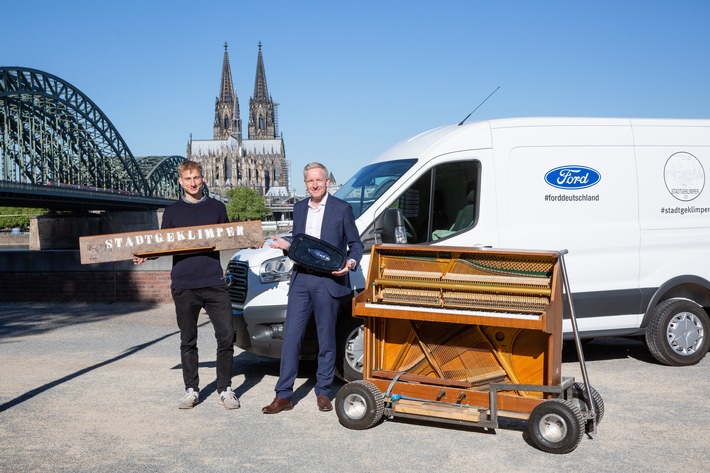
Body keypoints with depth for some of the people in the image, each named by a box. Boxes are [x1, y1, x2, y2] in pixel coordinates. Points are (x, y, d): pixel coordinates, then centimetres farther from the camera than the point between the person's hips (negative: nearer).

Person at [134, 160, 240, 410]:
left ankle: (225, 389, 10)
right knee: (188, 341, 7)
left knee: (226, 336, -4)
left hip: (214, 283, 0)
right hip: (183, 284, 1)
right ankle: (191, 390, 20)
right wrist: (145, 256, -5)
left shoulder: (217, 208, 10)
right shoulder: (172, 211, 10)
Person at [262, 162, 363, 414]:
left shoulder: (342, 208, 0)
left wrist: (351, 262, -15)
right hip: (300, 280, 4)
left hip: (328, 282, -4)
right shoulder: (299, 208, 14)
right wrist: (286, 245, 1)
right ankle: (283, 395, 7)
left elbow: (356, 243, 4)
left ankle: (323, 392, 20)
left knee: (326, 340, 6)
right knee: (291, 337, 1)